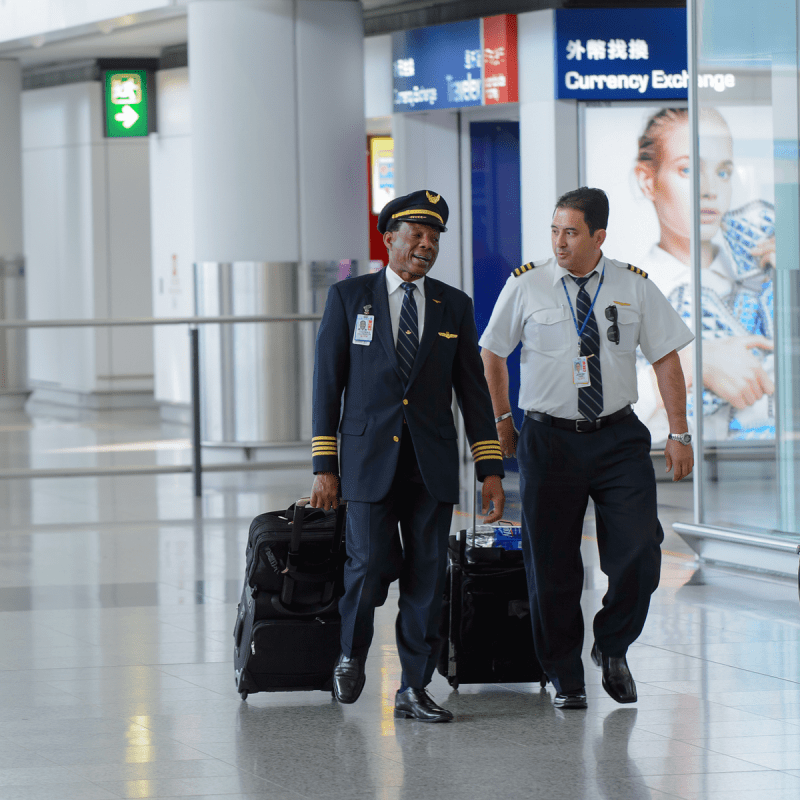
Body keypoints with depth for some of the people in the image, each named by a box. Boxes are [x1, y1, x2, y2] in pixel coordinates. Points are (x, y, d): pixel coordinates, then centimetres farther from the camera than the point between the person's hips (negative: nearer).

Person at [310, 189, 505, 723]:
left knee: (427, 576, 1)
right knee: (371, 567, -11)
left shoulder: (454, 307, 9)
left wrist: (491, 468, 3)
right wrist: (325, 466, -2)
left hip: (432, 464, 2)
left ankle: (415, 689, 8)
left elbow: (473, 389, 10)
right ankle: (352, 655, 17)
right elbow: (327, 383, 3)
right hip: (369, 457, -2)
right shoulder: (349, 298, 4)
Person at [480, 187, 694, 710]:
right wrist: (502, 421, 10)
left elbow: (667, 358, 5)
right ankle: (565, 678, 17)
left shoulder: (634, 287, 1)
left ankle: (613, 647, 14)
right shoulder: (526, 286, -2)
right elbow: (492, 353, 11)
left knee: (639, 551, -11)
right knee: (552, 567, 2)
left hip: (618, 437, 1)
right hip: (548, 438, -1)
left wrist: (680, 434, 1)